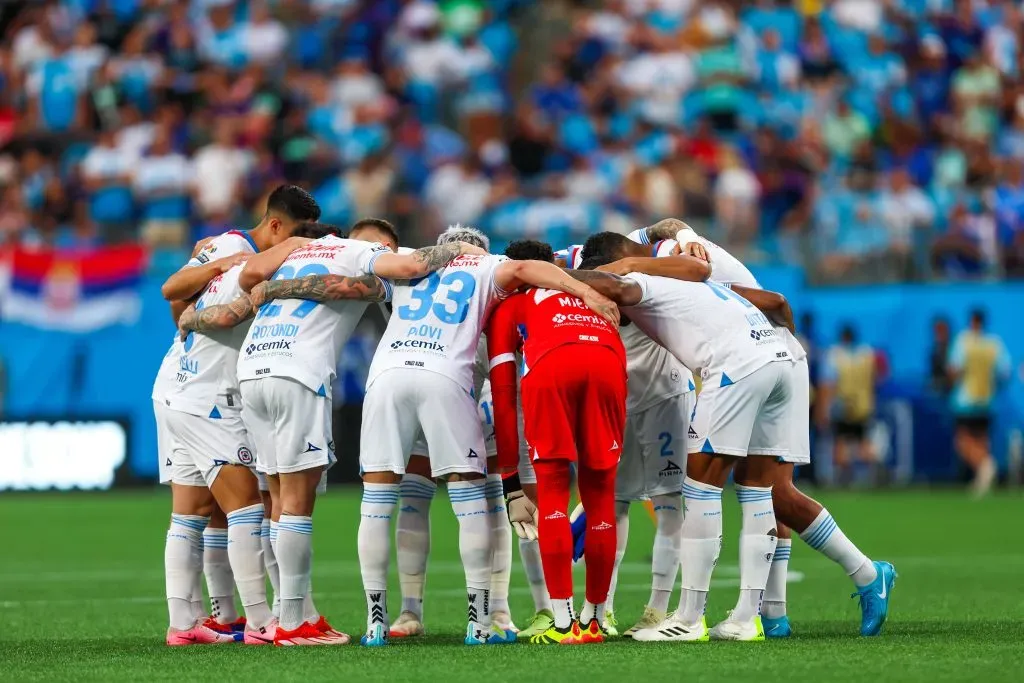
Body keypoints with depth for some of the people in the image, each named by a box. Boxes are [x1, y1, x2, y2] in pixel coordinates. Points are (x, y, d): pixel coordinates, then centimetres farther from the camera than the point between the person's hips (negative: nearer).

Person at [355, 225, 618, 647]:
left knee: (376, 504, 7)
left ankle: (376, 622, 5)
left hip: (387, 374, 2)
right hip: (443, 376, -2)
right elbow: (522, 269, 4)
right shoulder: (485, 269, 22)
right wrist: (587, 293, -4)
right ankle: (479, 620, 0)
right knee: (470, 503, 5)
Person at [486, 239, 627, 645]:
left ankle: (563, 623, -1)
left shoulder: (511, 304, 32)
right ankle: (594, 620, 16)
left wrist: (508, 469, 25)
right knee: (599, 493, 11)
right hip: (608, 362, 2)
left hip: (550, 366, -2)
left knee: (552, 492, 5)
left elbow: (502, 390, 24)